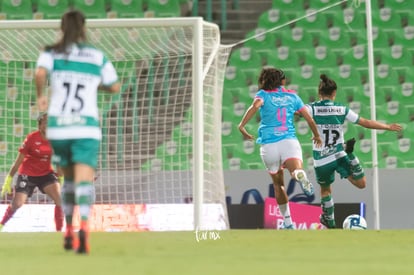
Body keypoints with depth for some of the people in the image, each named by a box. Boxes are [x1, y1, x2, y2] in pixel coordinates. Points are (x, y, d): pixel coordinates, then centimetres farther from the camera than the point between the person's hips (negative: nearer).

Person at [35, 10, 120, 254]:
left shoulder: (52, 53, 2)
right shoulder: (98, 57, 5)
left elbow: (40, 74, -18)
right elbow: (115, 87, 14)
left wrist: (40, 95, 1)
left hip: (58, 125, 2)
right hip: (86, 127, -2)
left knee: (69, 178, 22)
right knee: (84, 179, -14)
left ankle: (69, 232, 23)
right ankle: (84, 226, -39)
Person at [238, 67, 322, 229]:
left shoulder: (263, 94, 10)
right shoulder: (292, 96, 15)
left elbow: (255, 106, -15)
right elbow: (310, 120, 15)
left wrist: (242, 125, -16)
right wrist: (317, 136, 32)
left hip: (269, 144, 1)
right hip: (289, 141, -1)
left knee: (278, 184, 18)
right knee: (297, 171, -23)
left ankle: (287, 222, 22)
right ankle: (300, 176, -62)